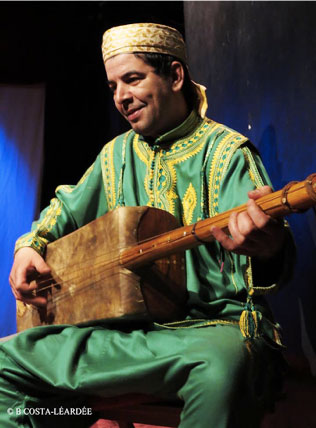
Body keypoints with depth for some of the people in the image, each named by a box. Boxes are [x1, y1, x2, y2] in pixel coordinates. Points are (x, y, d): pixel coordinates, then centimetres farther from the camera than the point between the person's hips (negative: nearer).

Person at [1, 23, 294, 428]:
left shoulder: (226, 151, -6)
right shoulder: (117, 154, 15)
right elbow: (67, 207, 29)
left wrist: (267, 251, -46)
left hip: (215, 326, -5)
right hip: (127, 327, 6)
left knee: (221, 365, -41)